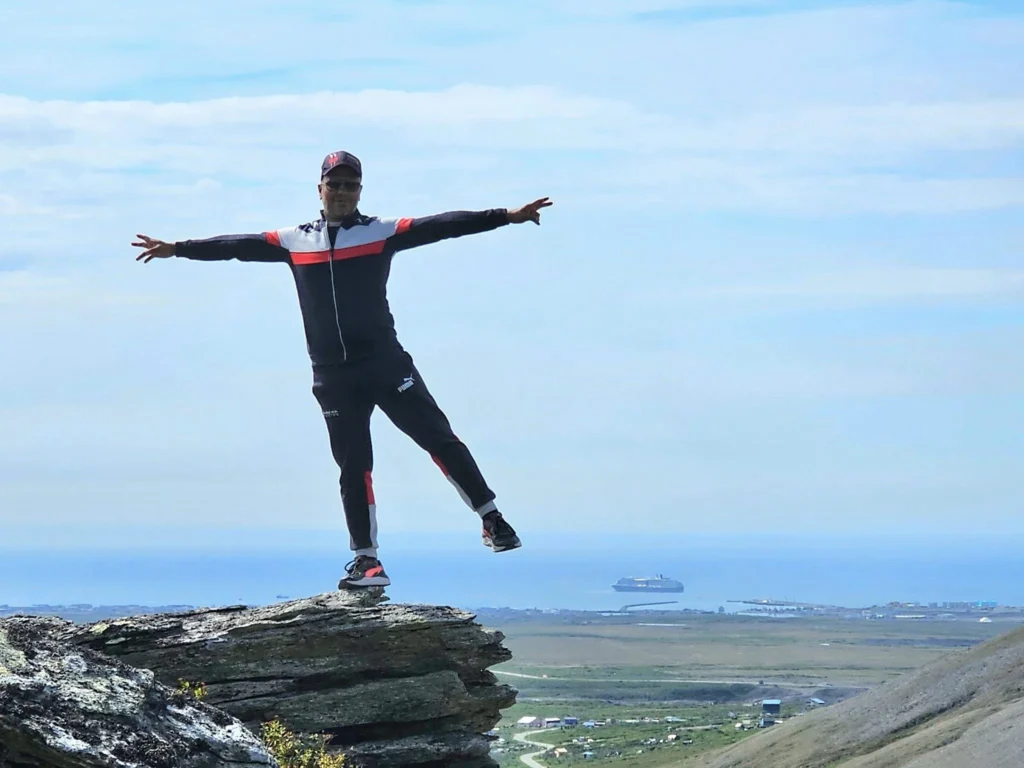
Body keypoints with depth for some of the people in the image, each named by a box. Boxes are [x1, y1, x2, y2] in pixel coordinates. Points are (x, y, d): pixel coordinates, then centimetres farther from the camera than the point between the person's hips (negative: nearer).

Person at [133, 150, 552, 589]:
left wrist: (506, 217, -15)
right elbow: (239, 246, 15)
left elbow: (440, 226, -7)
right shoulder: (295, 241, 10)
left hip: (386, 363, -2)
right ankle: (365, 559, 8)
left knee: (439, 439, -7)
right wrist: (177, 249, 15)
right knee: (353, 466, 4)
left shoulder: (381, 233, 1)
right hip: (332, 376, 2)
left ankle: (491, 519, 2)